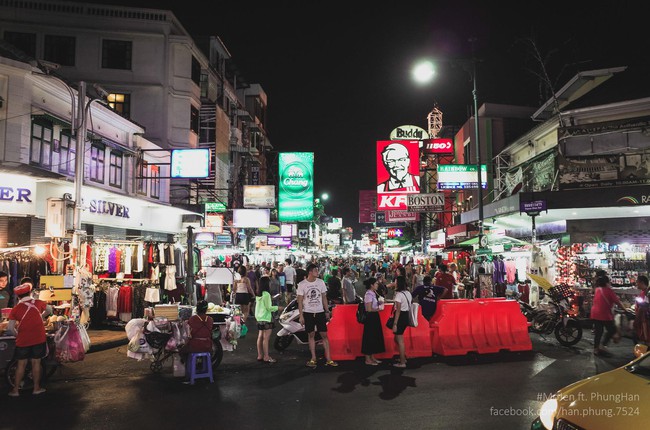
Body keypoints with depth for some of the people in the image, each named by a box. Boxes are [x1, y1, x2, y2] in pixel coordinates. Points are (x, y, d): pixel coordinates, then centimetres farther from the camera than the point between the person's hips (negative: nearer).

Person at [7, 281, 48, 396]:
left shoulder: (16, 309, -3)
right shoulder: (38, 303, 0)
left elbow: (10, 328, -5)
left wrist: (18, 335, 12)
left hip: (23, 340, 0)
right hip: (39, 339, 0)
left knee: (21, 364, 12)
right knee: (36, 363, 11)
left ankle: (15, 390, 20)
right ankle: (36, 388, 19)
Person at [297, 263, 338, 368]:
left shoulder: (321, 282, 3)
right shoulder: (302, 284, -6)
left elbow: (324, 297, 10)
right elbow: (300, 300, -4)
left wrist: (327, 311, 7)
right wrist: (301, 315, -7)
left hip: (320, 312, 2)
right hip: (308, 313, -2)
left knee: (324, 335, 1)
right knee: (311, 335, 6)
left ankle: (328, 359, 5)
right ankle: (313, 358, 15)